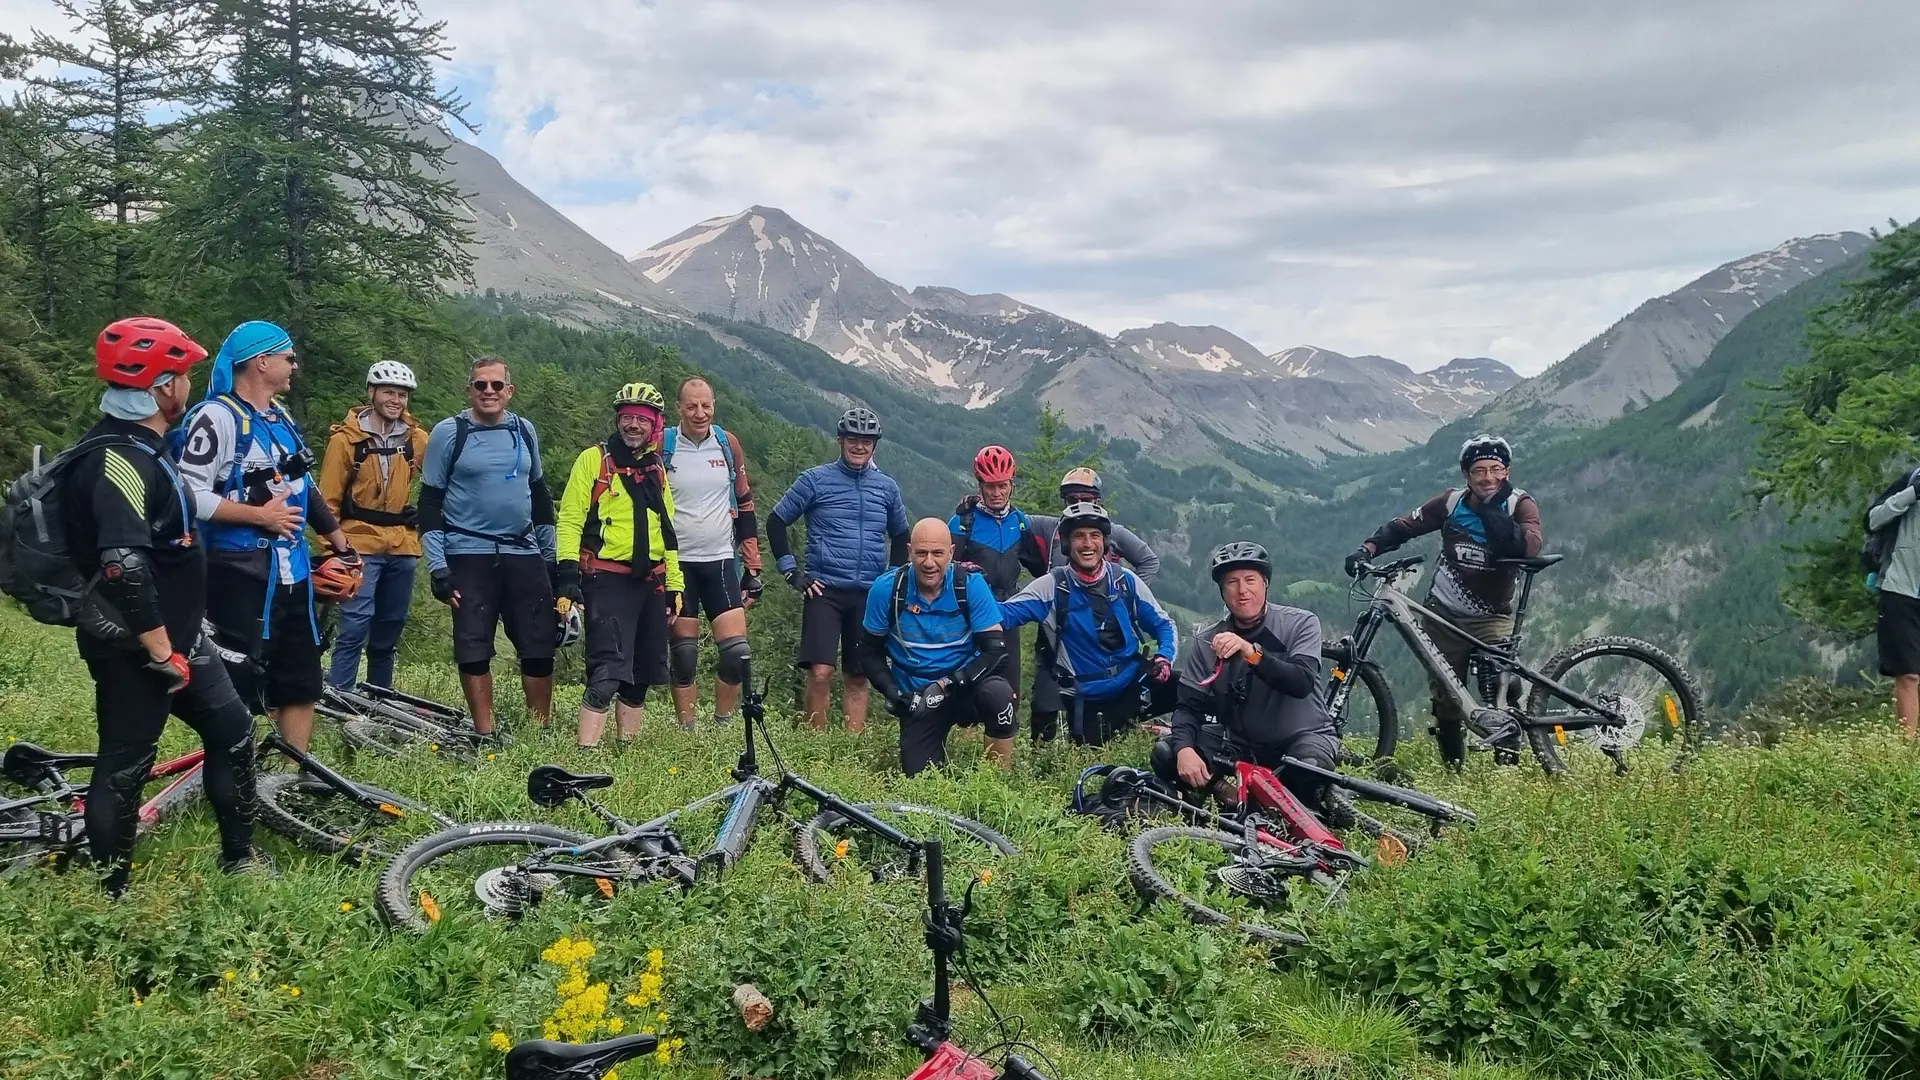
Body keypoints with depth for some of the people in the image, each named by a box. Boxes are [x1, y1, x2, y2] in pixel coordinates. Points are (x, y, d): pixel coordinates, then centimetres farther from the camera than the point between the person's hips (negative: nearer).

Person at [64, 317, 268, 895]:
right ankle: (110, 897, 14)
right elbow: (123, 566, -33)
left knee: (232, 729, 16)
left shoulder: (143, 447, 10)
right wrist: (162, 652, -26)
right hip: (135, 649, -10)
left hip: (174, 637, 10)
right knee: (125, 766, 1)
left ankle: (238, 858, 28)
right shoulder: (119, 459, -23)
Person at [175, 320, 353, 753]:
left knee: (302, 684, 14)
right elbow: (192, 496, -21)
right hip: (242, 572, -9)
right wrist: (260, 515, -17)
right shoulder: (217, 417, -13)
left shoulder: (280, 414, 14)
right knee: (239, 687, -6)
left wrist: (337, 538, 21)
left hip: (292, 571, 9)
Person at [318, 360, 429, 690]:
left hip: (402, 548, 4)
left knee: (389, 631, 10)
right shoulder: (346, 439, -3)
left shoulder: (417, 439, 5)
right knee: (355, 628, -13)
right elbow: (328, 500, -1)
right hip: (360, 545, -4)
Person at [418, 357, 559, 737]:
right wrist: (437, 566, -8)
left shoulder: (525, 431, 10)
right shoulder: (449, 432, -2)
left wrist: (551, 556, 17)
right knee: (473, 649, -1)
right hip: (469, 556, -3)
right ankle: (486, 738, 7)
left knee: (540, 648, 1)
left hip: (523, 554, 3)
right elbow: (430, 503, -2)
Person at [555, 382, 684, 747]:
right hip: (607, 580, -6)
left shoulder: (655, 471, 17)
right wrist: (568, 571, -16)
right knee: (608, 672, -16)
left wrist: (674, 586, 17)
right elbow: (570, 518, -6)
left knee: (640, 675, 10)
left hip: (650, 583, 6)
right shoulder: (593, 460, 0)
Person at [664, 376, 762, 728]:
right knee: (684, 656, 2)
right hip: (676, 563, -2)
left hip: (721, 561, 2)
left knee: (737, 652, -7)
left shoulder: (728, 444, 4)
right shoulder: (662, 447, -3)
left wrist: (753, 568, 7)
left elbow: (744, 506, 10)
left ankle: (723, 728, 8)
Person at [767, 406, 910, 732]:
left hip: (870, 595, 3)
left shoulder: (887, 487, 10)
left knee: (858, 677, 8)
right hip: (825, 590, -3)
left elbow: (900, 535, 25)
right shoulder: (815, 480, -1)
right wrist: (792, 572, -2)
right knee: (821, 672, -14)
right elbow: (776, 522, 3)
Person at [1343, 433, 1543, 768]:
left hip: (1492, 616, -2)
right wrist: (1367, 549, -15)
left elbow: (1529, 548, -30)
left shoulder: (1520, 505, -10)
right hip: (1443, 613, 2)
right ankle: (1452, 768, 26)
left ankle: (1508, 763, -17)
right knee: (1445, 696, 9)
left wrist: (1492, 509, -34)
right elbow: (1401, 527, 1)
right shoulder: (1451, 502, -4)